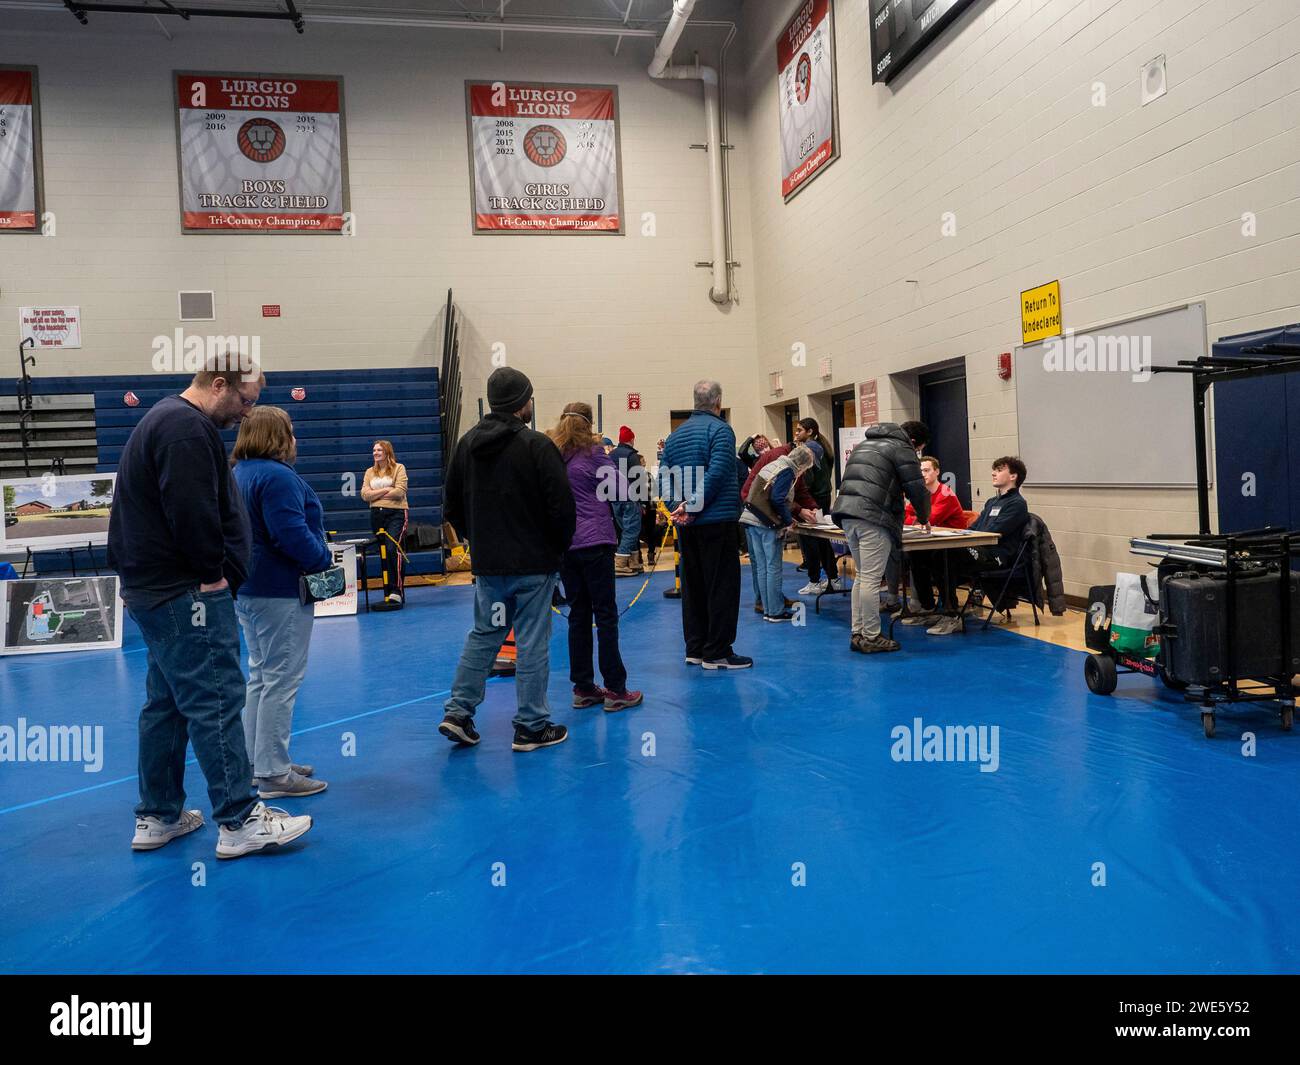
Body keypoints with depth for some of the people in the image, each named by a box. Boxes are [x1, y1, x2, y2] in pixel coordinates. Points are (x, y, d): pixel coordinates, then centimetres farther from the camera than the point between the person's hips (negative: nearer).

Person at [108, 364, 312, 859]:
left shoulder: (164, 420, 20)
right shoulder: (187, 429, -15)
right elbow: (193, 512, -24)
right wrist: (212, 574, -13)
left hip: (154, 590, 11)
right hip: (186, 593, -11)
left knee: (166, 702, 15)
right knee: (216, 701, -8)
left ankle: (157, 817, 24)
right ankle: (240, 822, -3)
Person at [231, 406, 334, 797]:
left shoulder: (239, 474, 14)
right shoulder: (277, 476, -18)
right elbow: (292, 535, -26)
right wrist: (324, 558, -10)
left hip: (248, 589, 10)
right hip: (280, 592, -10)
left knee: (261, 677, 18)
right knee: (282, 680, -3)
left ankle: (256, 763, 26)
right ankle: (274, 773, 2)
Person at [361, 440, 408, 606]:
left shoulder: (398, 468, 1)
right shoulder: (370, 472, 14)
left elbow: (400, 491, -12)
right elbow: (364, 494, 2)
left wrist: (375, 494, -5)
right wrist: (386, 490, -9)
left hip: (396, 513, -5)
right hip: (377, 515, 5)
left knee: (393, 549, -19)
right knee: (383, 554, 8)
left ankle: (397, 591, -17)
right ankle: (388, 593, 13)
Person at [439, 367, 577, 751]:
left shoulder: (467, 444, 5)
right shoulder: (536, 445, -14)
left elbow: (452, 506, 11)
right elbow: (561, 505, -16)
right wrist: (560, 546, 1)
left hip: (486, 562, 6)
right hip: (534, 563, -5)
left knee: (483, 635, 18)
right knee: (532, 642, 3)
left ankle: (458, 711, 15)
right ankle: (531, 727, 10)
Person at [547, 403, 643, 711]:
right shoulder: (592, 453, -6)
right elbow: (621, 488, -6)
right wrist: (608, 456, 5)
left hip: (563, 544, 5)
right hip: (594, 541, -5)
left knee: (578, 615, 11)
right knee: (606, 615, -1)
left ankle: (583, 688, 15)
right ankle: (615, 689, 1)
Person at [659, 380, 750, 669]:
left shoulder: (675, 434, 14)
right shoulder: (719, 429, -8)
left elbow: (664, 477, 7)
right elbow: (717, 473, -19)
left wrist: (677, 507, -4)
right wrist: (693, 507, -16)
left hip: (687, 525, 7)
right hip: (717, 520, -7)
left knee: (692, 584, 13)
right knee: (722, 585, -2)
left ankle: (695, 649, 18)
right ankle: (717, 653, 0)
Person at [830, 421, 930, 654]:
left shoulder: (864, 444, 28)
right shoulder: (901, 448, 4)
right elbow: (917, 489, -1)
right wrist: (923, 518, 17)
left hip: (846, 512, 8)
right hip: (873, 518, -8)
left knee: (862, 576, 16)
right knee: (871, 579, -3)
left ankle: (857, 634, 19)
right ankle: (871, 637, 2)